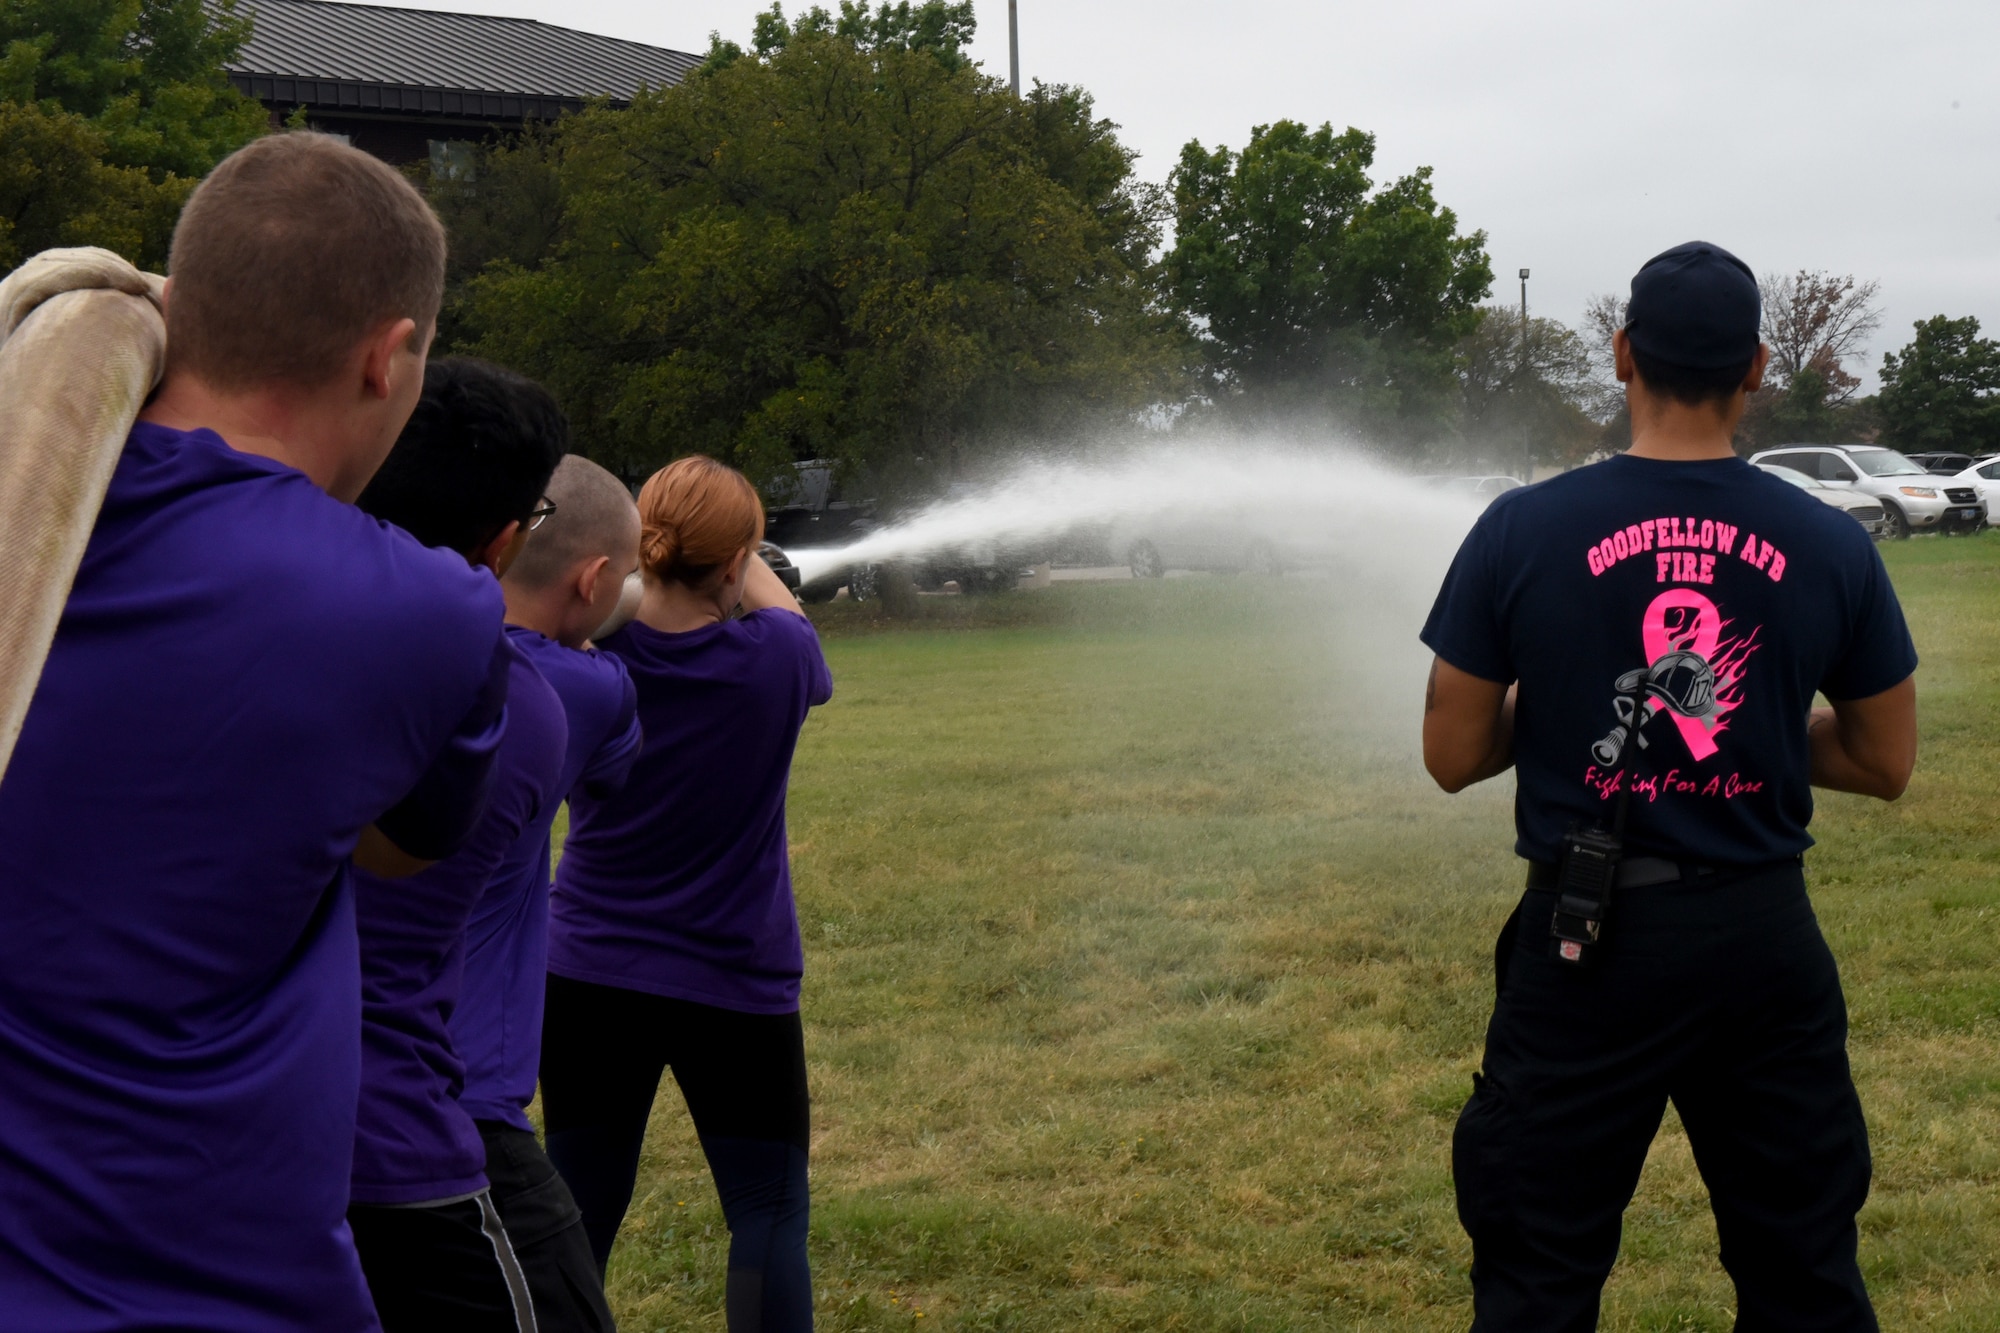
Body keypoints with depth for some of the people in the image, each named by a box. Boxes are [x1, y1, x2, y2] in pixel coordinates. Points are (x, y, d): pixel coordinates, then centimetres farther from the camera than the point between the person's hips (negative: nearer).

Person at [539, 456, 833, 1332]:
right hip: (732, 989, -3)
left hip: (587, 977, 3)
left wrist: (657, 568, 12)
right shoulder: (772, 658, -15)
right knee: (767, 1215, 7)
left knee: (579, 1213, 12)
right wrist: (760, 582, 23)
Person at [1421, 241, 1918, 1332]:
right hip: (1765, 935, 2)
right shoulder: (1830, 546, -4)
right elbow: (1886, 764, 6)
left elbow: (1452, 757, -3)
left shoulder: (1522, 531, -10)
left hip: (1589, 937, -2)